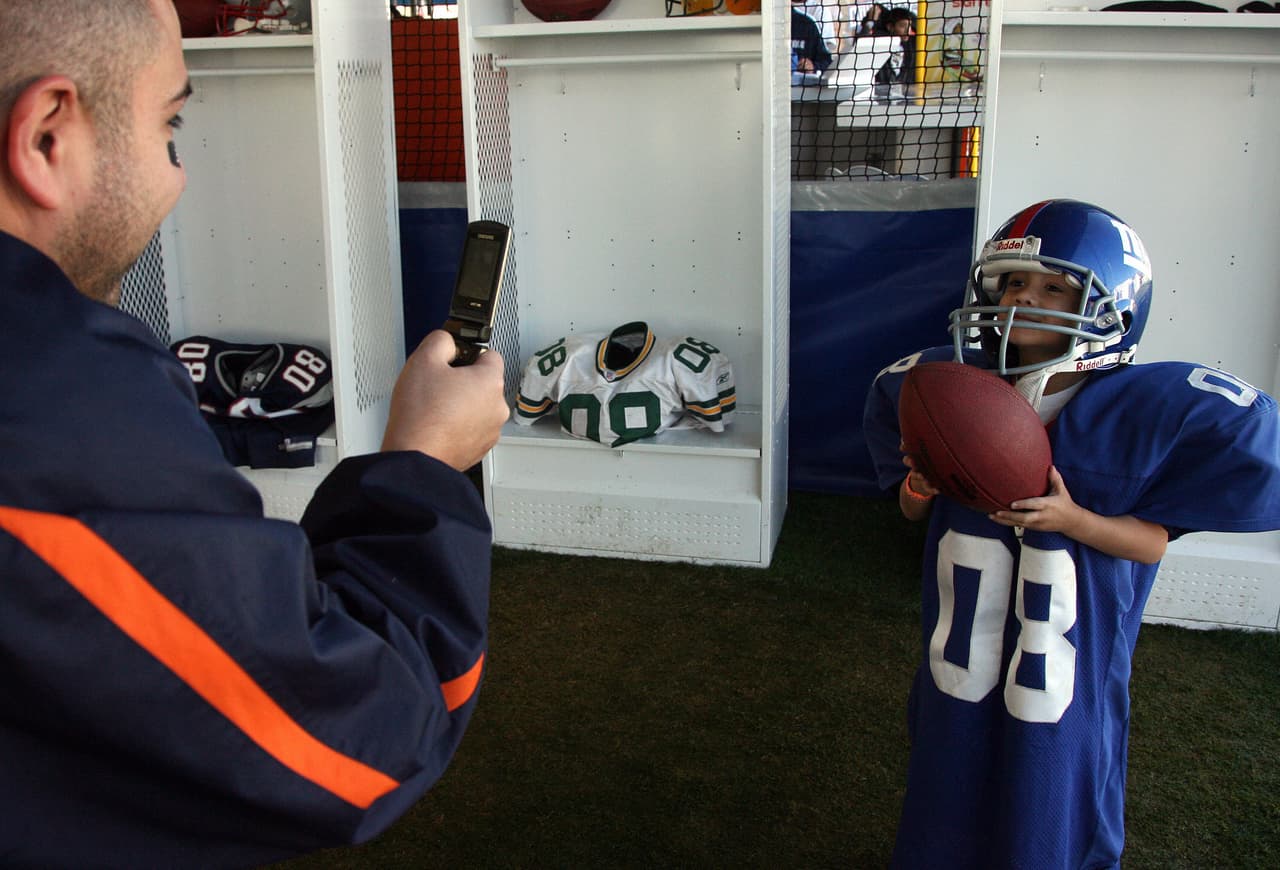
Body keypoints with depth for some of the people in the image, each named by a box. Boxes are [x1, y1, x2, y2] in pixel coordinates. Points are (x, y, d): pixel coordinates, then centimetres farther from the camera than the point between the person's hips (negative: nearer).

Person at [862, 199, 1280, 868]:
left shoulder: (1146, 407, -15)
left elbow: (1152, 541, -10)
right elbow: (916, 511, 9)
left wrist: (1074, 520, -27)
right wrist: (917, 489, -14)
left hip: (1064, 676, -3)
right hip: (959, 663, 3)